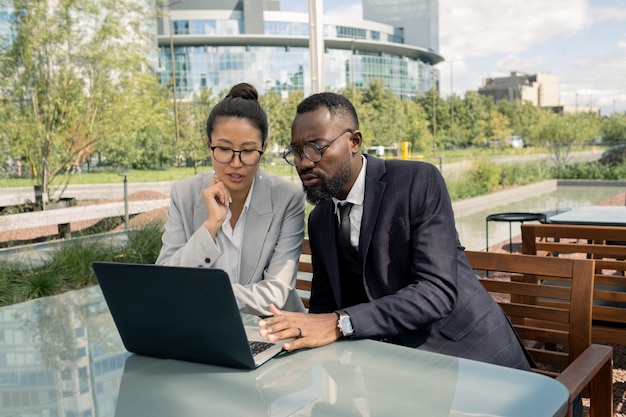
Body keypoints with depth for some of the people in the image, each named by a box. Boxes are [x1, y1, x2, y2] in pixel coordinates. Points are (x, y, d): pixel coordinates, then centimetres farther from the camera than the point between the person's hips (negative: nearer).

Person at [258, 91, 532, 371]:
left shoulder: (420, 181, -13)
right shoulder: (319, 219, 7)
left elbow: (437, 290, -22)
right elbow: (325, 305, 9)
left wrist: (340, 323, -32)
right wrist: (299, 329, -14)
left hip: (469, 353, -4)